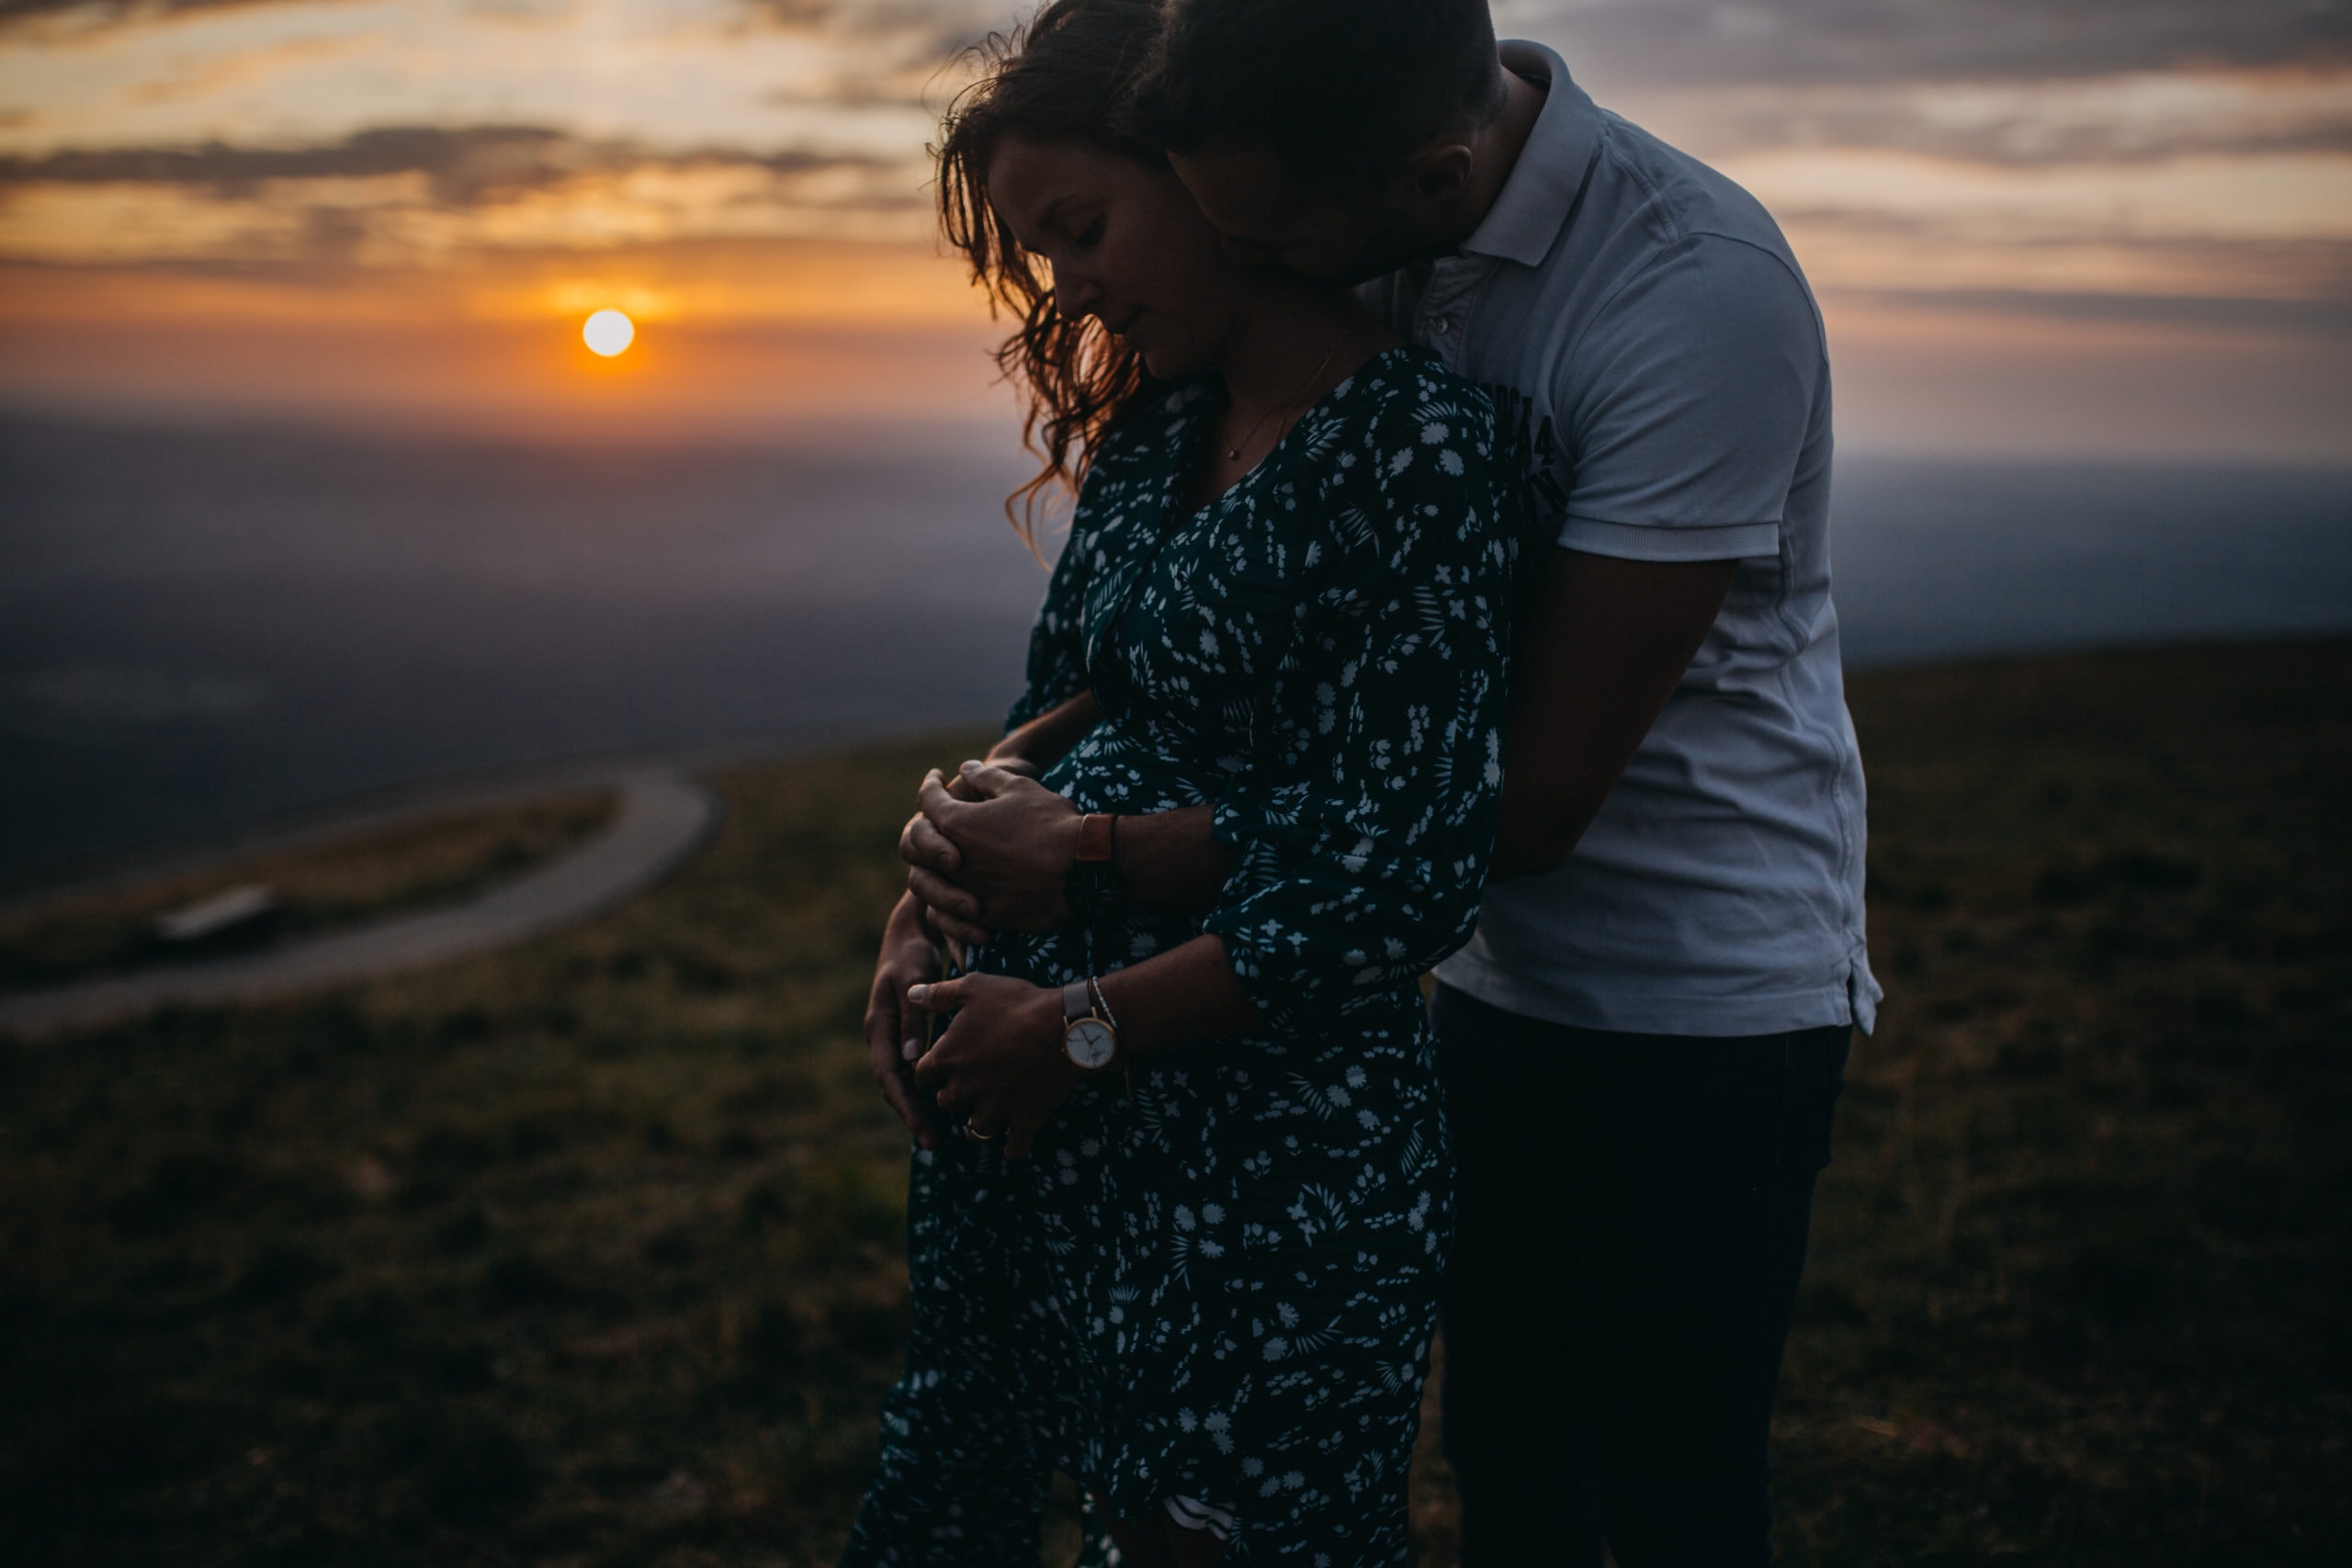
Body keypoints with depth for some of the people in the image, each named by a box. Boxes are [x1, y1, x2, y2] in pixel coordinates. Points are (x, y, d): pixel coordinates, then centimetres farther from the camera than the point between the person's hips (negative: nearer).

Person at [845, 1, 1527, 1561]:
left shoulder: (1421, 448, -16)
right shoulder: (1159, 424, 9)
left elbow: (1397, 886, -20)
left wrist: (1073, 1026, -14)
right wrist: (929, 909, 3)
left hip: (1273, 1144, -7)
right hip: (1048, 1091, 7)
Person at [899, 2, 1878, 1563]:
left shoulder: (1702, 293, -27)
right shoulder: (1370, 245, -6)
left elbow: (1535, 792, -26)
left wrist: (1102, 863, -27)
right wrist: (1013, 775, -10)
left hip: (1706, 989, -6)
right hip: (1499, 973, 6)